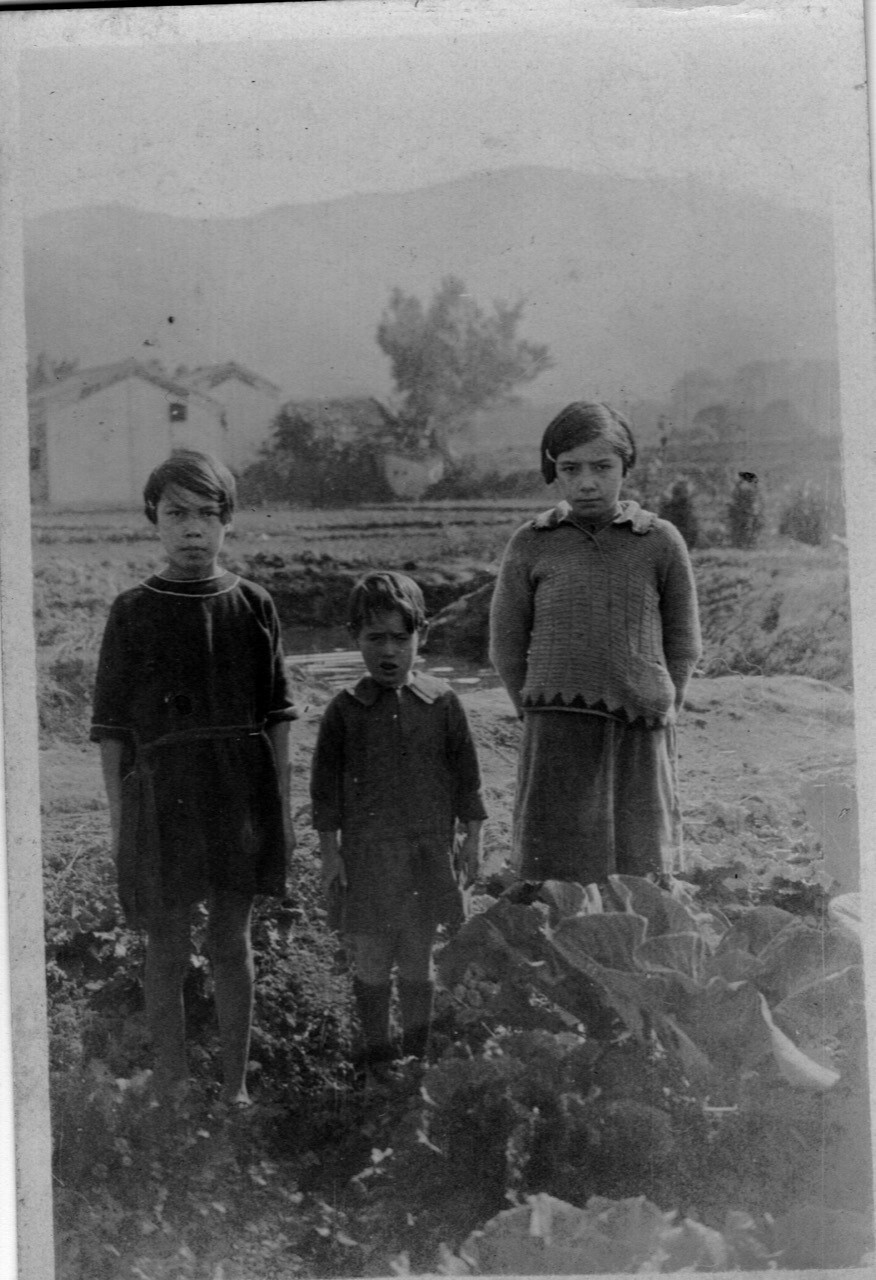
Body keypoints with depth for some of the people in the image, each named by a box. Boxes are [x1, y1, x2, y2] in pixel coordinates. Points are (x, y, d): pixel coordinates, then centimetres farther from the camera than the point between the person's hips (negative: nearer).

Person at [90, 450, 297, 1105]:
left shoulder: (253, 605, 0)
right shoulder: (133, 611, -3)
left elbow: (276, 718, 5)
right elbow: (111, 728, 0)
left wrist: (281, 805, 4)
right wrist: (119, 818, -2)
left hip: (243, 795, 1)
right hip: (161, 797, -1)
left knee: (233, 943, 11)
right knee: (167, 950, 8)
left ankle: (236, 1084, 25)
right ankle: (172, 1087, 24)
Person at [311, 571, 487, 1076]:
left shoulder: (442, 702, -1)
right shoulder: (345, 711, -3)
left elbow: (466, 774, 5)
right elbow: (326, 785, 1)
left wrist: (473, 839, 4)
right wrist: (330, 851, -1)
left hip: (429, 848, 1)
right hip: (366, 852, 0)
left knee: (418, 962, 10)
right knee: (371, 962, 8)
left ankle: (416, 1056, 25)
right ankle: (378, 1054, 26)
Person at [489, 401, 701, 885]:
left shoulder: (661, 542, 2)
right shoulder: (529, 546, 3)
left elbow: (684, 643, 10)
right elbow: (506, 644, 9)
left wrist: (655, 712, 5)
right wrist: (541, 715, 5)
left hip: (640, 736, 0)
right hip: (556, 737, 0)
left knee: (642, 867, 6)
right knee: (553, 866, 0)